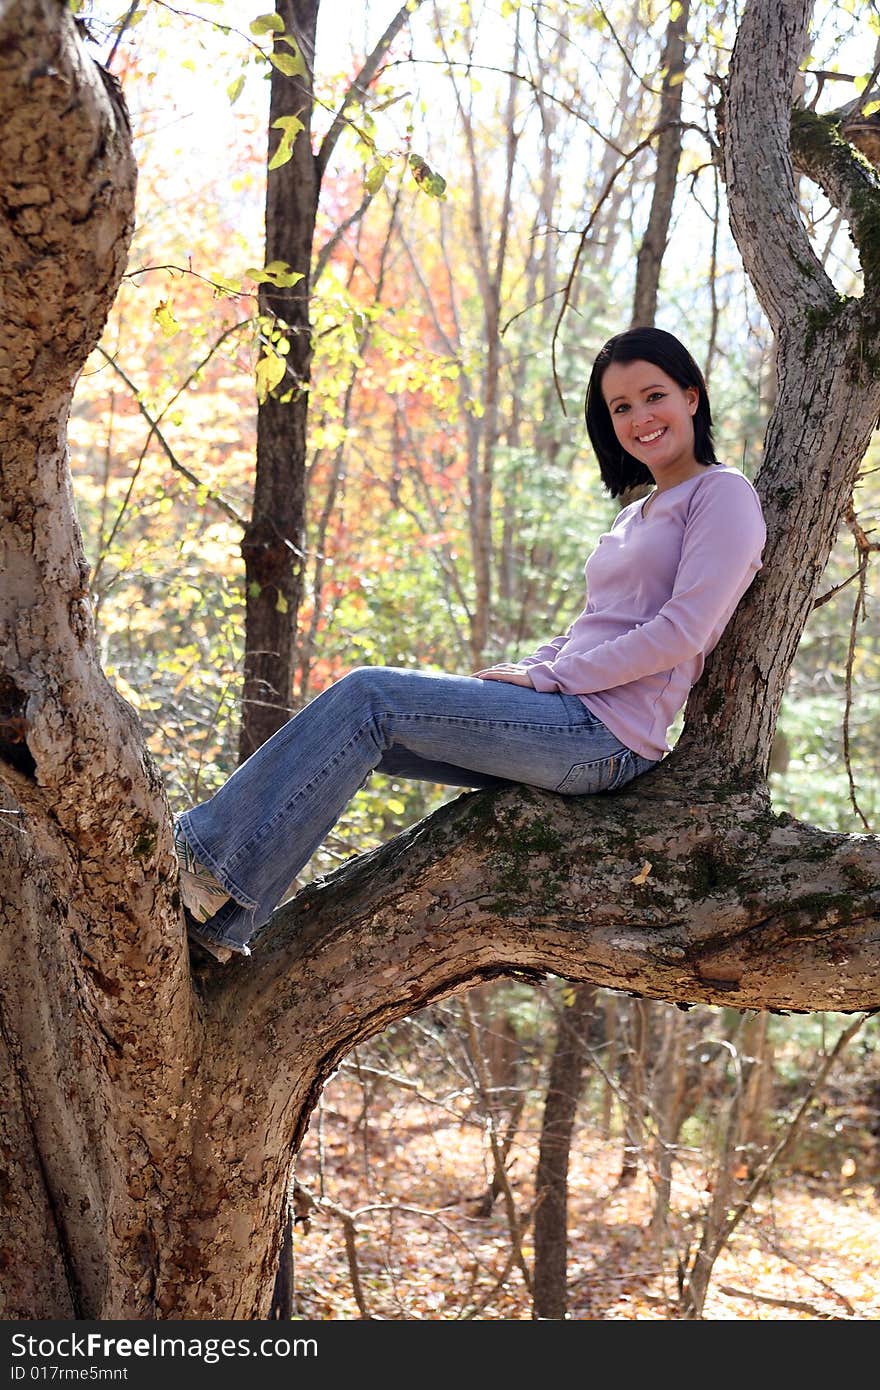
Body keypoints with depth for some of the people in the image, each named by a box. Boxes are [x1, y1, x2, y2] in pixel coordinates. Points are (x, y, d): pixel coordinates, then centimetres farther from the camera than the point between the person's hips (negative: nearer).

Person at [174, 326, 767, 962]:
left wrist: (547, 676, -12)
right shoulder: (639, 514, 24)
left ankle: (213, 859, -15)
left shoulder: (724, 493, -3)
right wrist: (523, 669, 3)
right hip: (570, 725, 9)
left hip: (605, 734, -9)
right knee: (361, 728, -5)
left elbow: (682, 629, -14)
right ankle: (223, 920, -10)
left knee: (369, 695, -16)